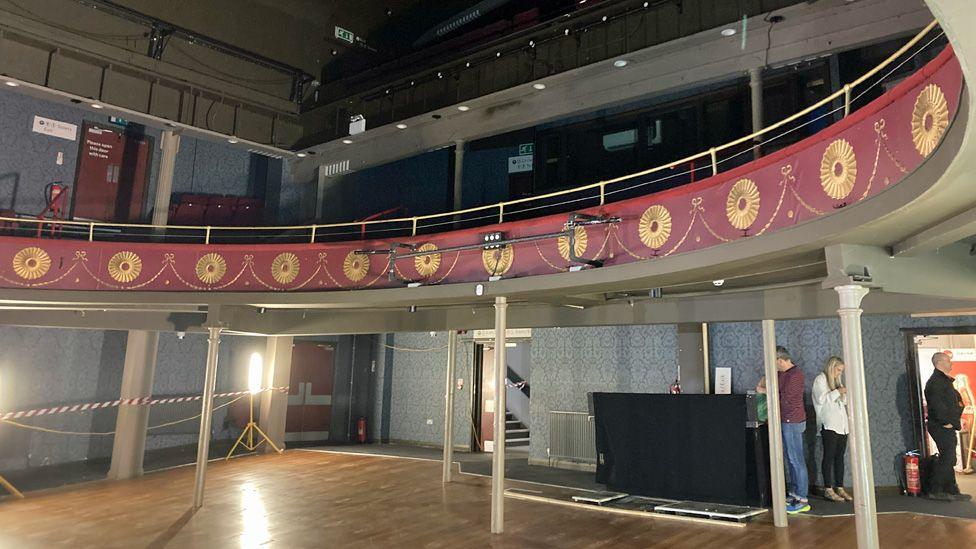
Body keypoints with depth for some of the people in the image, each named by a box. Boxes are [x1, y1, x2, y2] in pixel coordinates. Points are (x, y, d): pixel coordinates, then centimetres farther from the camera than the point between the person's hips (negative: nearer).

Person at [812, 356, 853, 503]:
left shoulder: (838, 381, 21)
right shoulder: (820, 379, -1)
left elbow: (844, 402, 25)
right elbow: (821, 399, -13)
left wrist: (844, 394, 5)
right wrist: (837, 392, -14)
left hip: (841, 424, 7)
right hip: (828, 424, -7)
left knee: (840, 456, 7)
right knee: (829, 456, -6)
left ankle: (840, 488, 11)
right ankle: (828, 490, -3)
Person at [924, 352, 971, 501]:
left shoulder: (946, 381, 18)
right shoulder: (934, 383, -15)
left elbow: (958, 401, 21)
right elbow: (938, 408, -22)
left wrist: (955, 420, 8)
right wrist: (953, 422, -15)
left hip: (949, 426, 10)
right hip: (941, 427, -10)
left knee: (948, 459, 13)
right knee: (946, 458, -8)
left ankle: (952, 491, 19)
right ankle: (935, 490, -2)